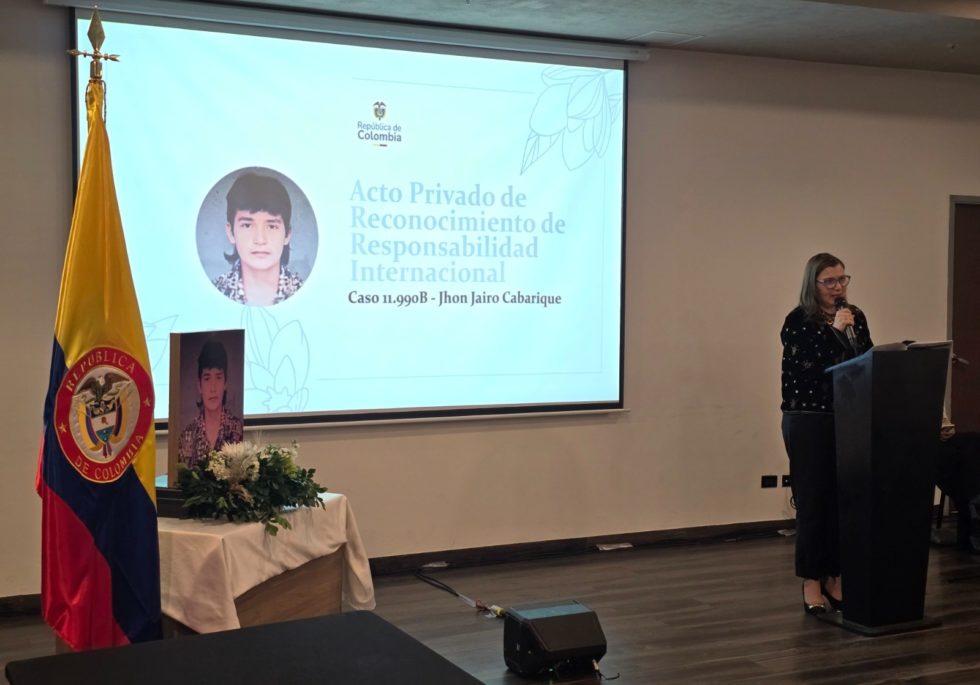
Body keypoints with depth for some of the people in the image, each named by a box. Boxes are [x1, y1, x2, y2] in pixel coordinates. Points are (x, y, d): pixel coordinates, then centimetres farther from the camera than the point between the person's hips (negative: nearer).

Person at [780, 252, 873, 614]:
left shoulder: (856, 317, 9)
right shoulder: (798, 321, -6)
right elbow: (806, 366, -17)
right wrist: (834, 331, -17)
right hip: (808, 420, -4)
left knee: (843, 498, 3)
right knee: (813, 500, -1)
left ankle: (834, 577, 16)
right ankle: (811, 582, 9)